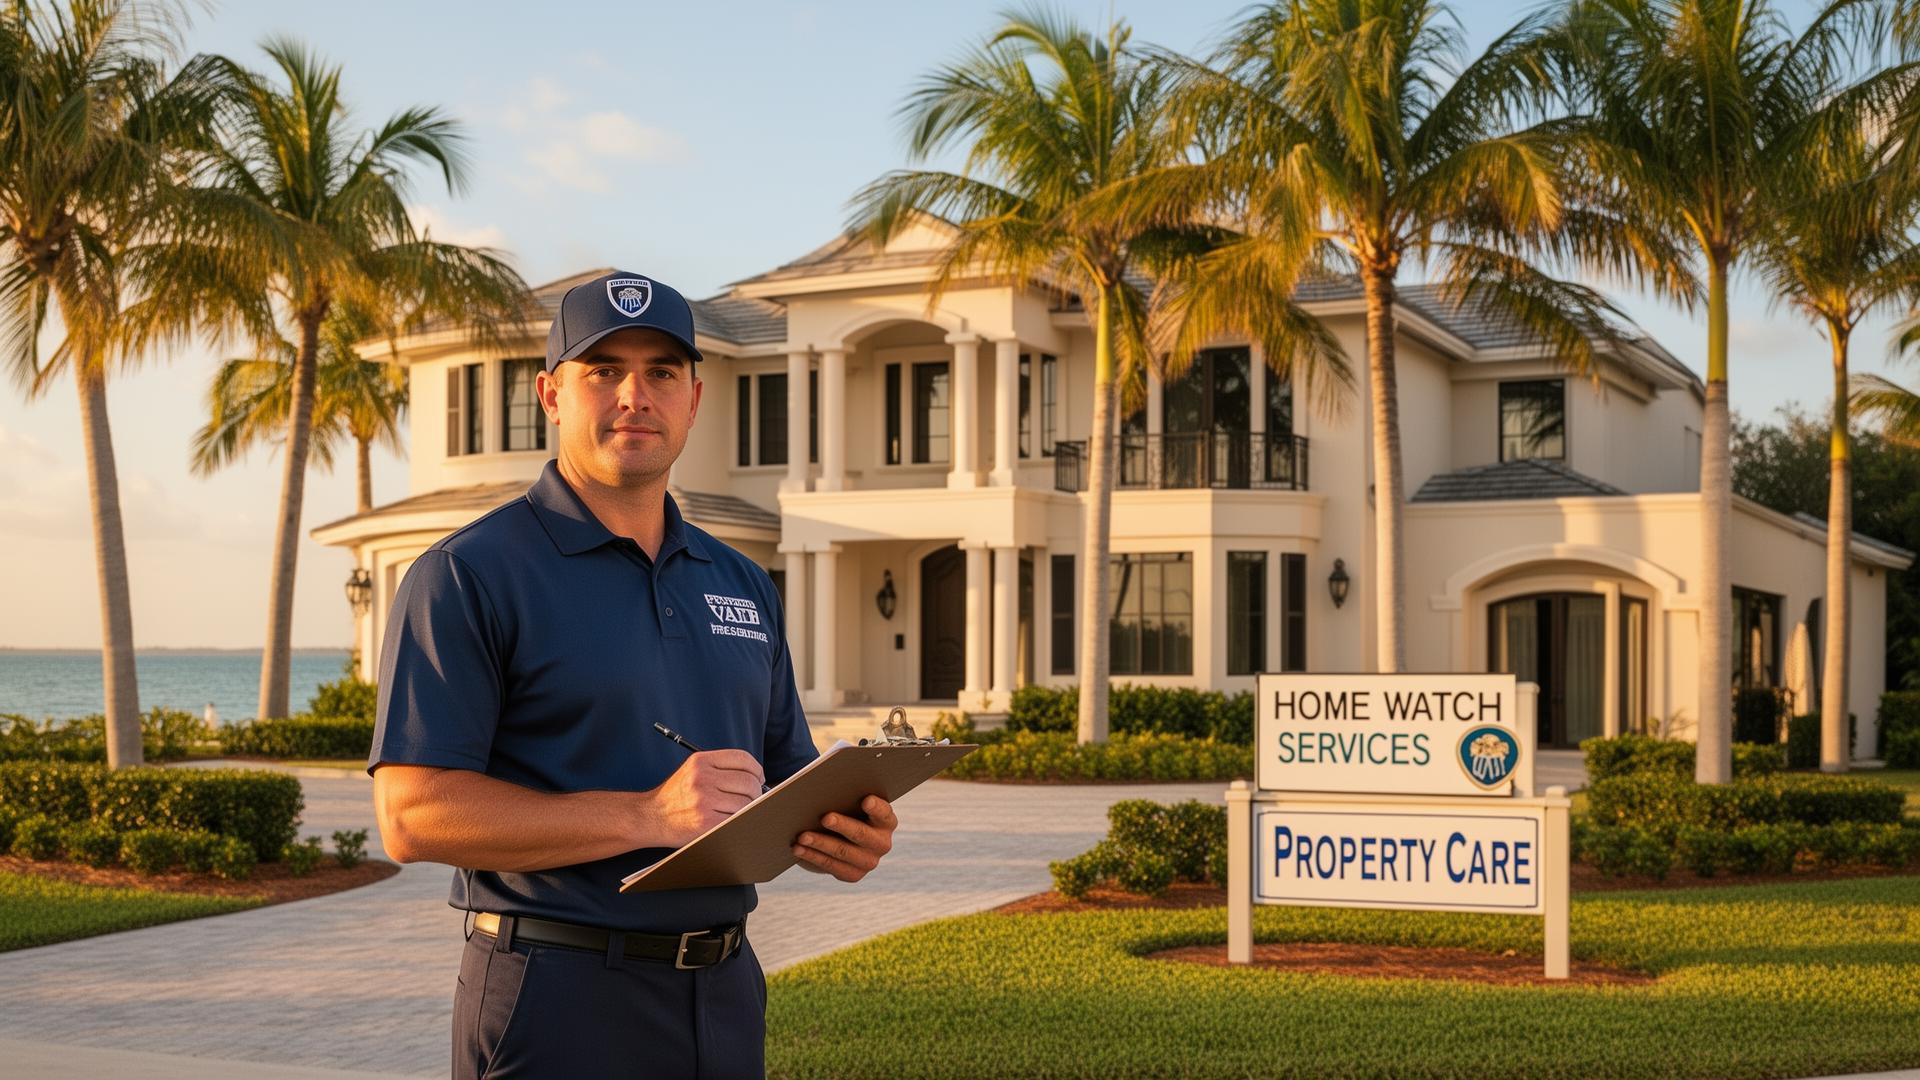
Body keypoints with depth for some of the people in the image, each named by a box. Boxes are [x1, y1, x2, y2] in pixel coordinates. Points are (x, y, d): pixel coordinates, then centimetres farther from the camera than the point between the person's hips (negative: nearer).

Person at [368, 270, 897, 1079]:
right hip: (559, 1006, -6)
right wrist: (647, 817, -23)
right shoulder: (468, 575, -7)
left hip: (724, 1000, 6)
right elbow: (413, 815, -15)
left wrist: (845, 831, -5)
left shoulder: (743, 587, 13)